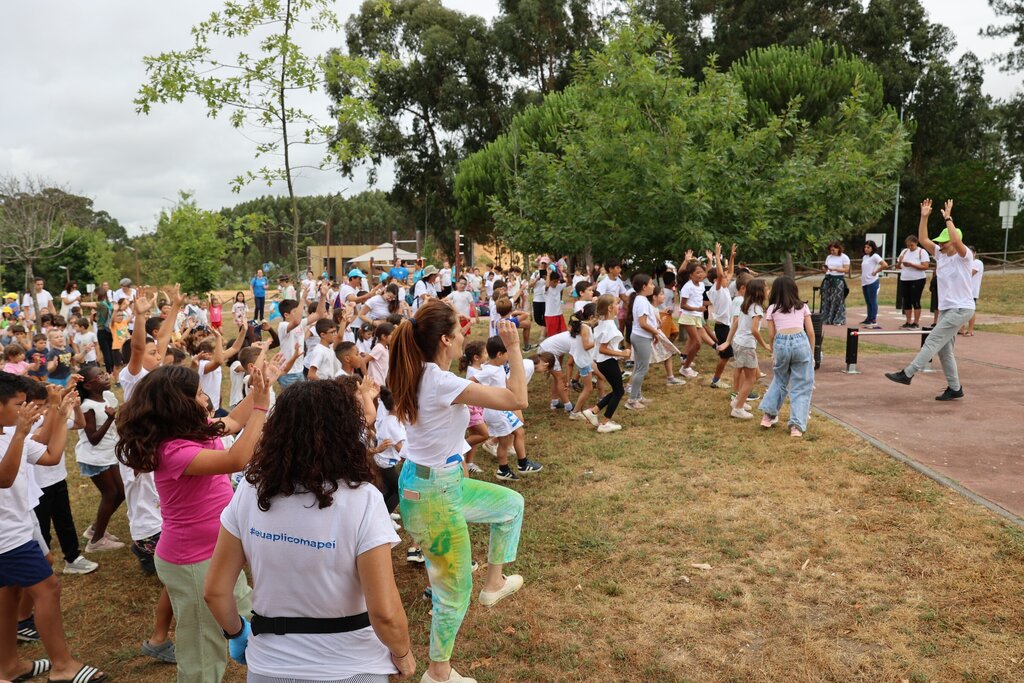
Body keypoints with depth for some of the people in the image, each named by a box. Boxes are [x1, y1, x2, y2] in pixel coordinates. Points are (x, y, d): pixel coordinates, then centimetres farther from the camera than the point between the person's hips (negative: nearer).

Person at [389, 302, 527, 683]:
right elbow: (518, 400, -26)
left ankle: (493, 583, 34)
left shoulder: (420, 375, -2)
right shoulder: (442, 382, -27)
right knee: (455, 590, 8)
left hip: (442, 481, 9)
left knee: (511, 503, 24)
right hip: (433, 493, -9)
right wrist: (513, 348, -17)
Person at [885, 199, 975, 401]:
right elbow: (923, 240, 6)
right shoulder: (940, 255, 9)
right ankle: (955, 389, 16)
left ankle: (907, 374, -14)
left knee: (933, 341, -13)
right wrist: (924, 217, -1)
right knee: (944, 350, 9)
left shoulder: (964, 256, -11)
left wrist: (948, 218, -24)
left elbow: (956, 241, -31)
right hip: (945, 309, 9)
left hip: (961, 309, -8)